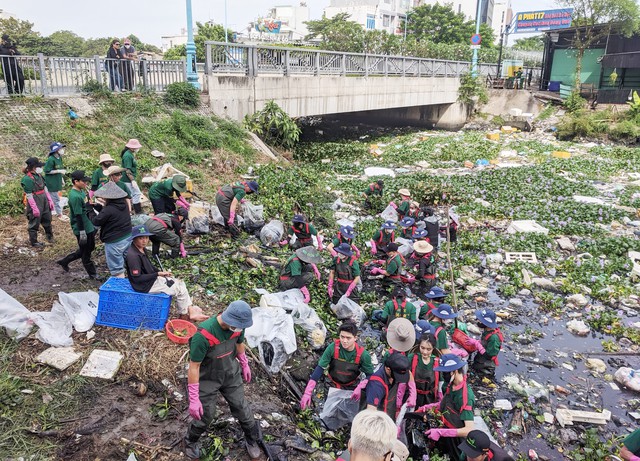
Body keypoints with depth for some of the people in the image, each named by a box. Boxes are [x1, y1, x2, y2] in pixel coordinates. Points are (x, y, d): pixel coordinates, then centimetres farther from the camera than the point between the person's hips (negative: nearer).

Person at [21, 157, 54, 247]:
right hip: (35, 204, -8)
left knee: (47, 219, 22)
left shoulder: (39, 175, 5)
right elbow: (29, 196, -20)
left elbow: (45, 188, 14)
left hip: (44, 201, 8)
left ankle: (50, 236, 41)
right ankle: (33, 242, 19)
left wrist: (50, 200, 13)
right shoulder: (27, 179, -20)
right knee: (34, 223, 5)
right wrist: (34, 208, -20)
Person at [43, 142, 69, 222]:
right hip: (51, 183, -8)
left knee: (56, 197, 17)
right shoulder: (51, 159, -20)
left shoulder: (59, 158, 4)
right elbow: (47, 171, -19)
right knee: (55, 198, 1)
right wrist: (59, 171, -21)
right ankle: (60, 215, 10)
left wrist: (62, 179, 15)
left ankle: (59, 214, 25)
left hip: (57, 181, 8)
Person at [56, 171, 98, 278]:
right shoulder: (75, 196, -25)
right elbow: (78, 216, -23)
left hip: (89, 226, 10)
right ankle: (92, 274, 25)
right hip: (82, 229, -10)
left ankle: (65, 261, 33)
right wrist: (82, 233, -20)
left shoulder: (81, 191, 4)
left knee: (90, 248, 22)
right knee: (85, 252, 8)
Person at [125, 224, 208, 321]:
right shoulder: (133, 255, -26)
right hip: (145, 286, -10)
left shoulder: (142, 250, 5)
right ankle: (184, 315, 10)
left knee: (180, 283, 6)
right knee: (179, 289, -7)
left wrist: (161, 272, 3)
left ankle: (191, 310, 5)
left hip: (152, 279, 10)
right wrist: (158, 274, -21)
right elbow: (137, 278, -25)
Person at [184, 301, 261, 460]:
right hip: (207, 379, -4)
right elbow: (194, 367, -27)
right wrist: (193, 399, -22)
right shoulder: (203, 335, -37)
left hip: (231, 375, 4)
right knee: (204, 416, 12)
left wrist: (244, 365, 18)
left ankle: (252, 440, 39)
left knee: (242, 409, 13)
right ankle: (191, 442, 44)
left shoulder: (237, 326, -19)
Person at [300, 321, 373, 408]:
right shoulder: (333, 348, -27)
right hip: (333, 384, 0)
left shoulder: (362, 354, -27)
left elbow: (370, 375, -14)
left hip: (352, 387, 0)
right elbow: (320, 368, -23)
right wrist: (307, 392, -27)